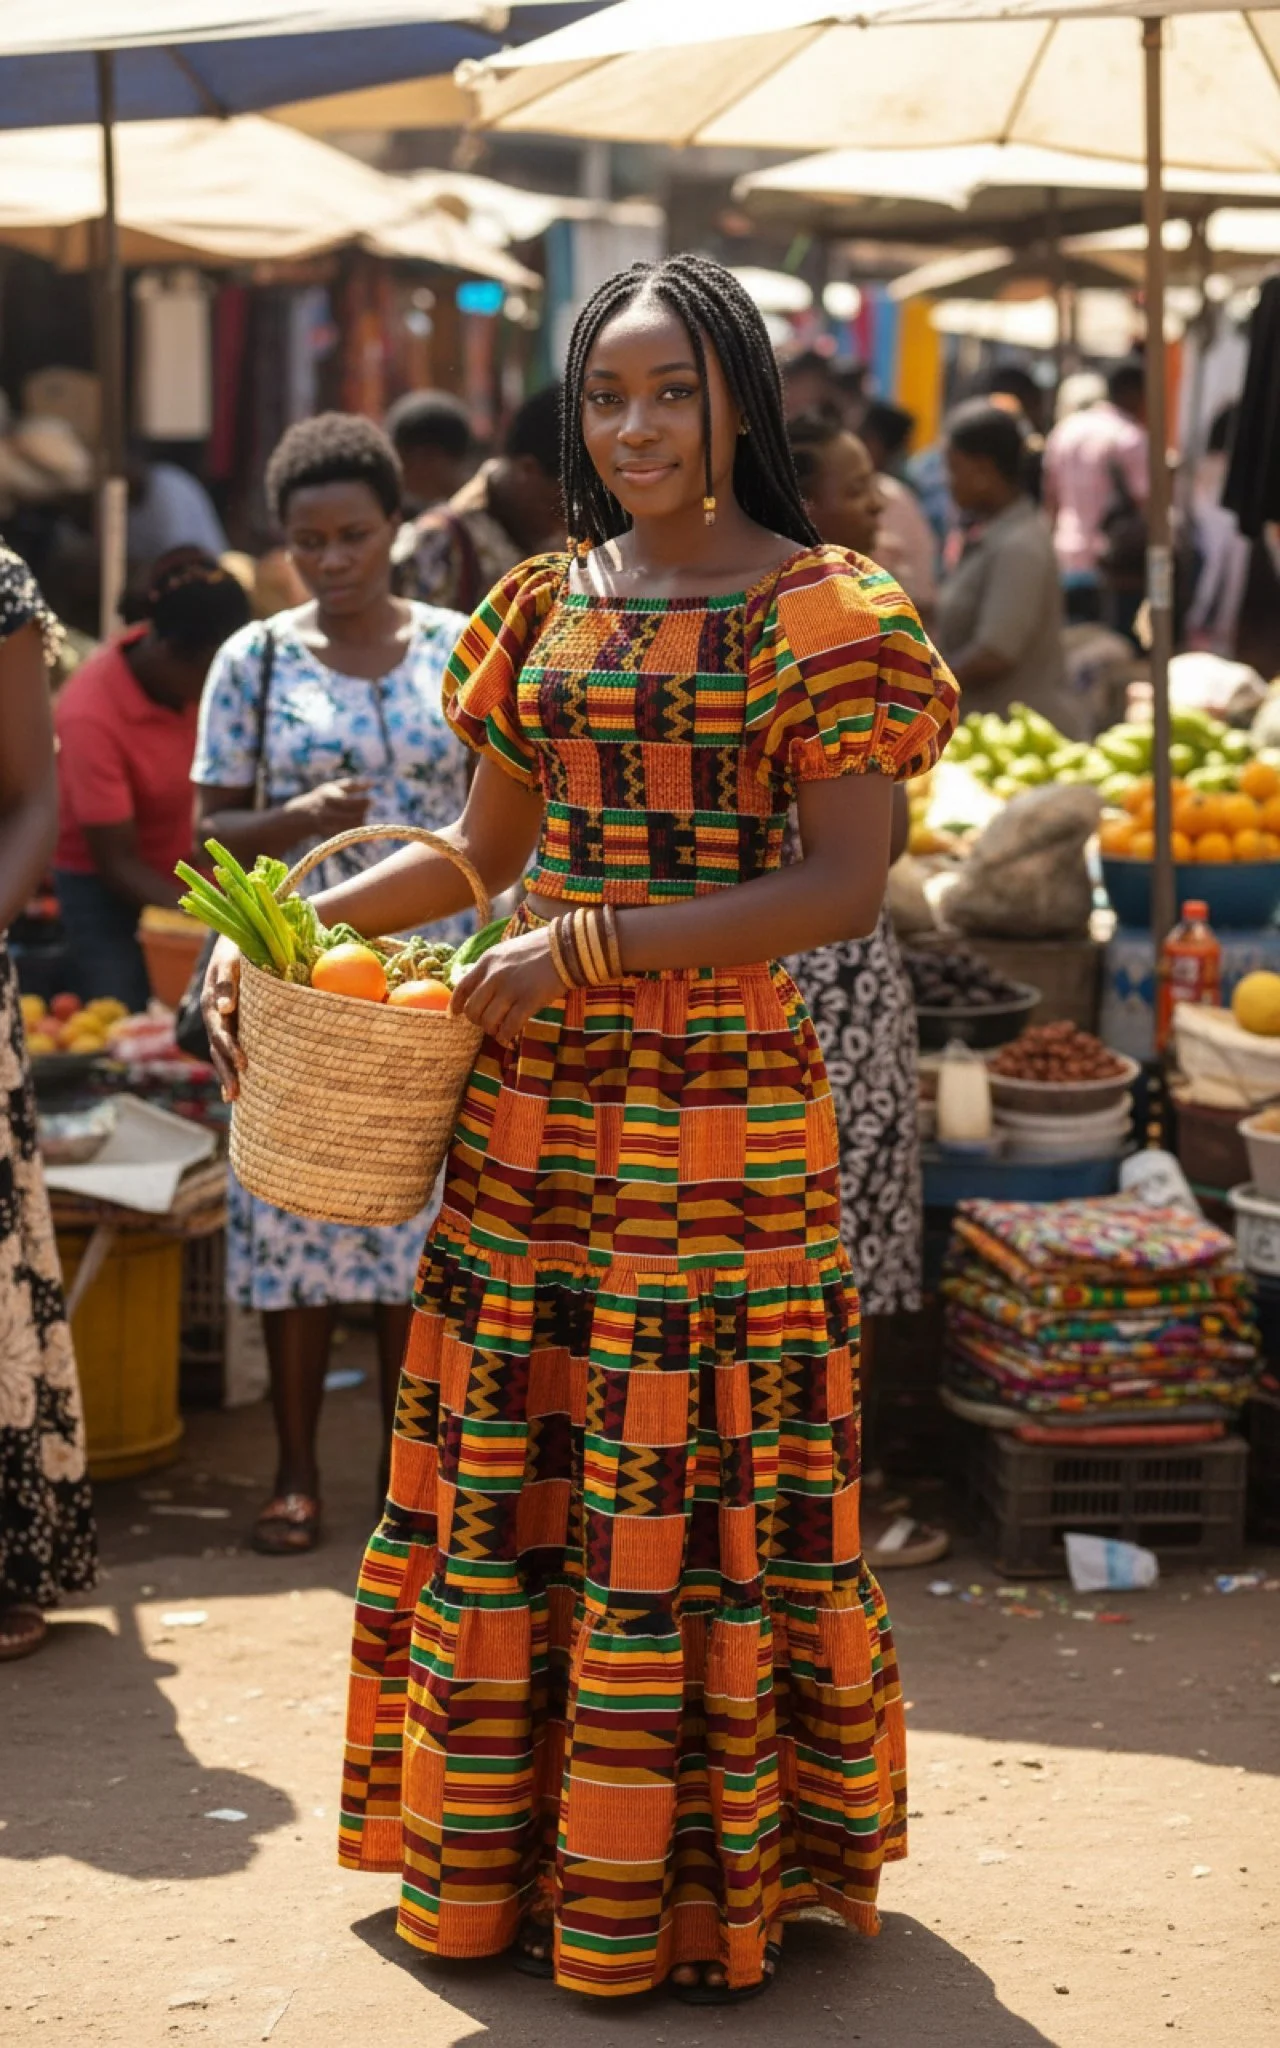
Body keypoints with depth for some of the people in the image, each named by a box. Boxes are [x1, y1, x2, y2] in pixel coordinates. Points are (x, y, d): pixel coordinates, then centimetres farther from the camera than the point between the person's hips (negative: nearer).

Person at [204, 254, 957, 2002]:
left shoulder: (822, 615, -5)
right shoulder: (547, 607, 12)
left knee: (701, 1490, 0)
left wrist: (589, 945, -18)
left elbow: (844, 887, -13)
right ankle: (505, 1856, 22)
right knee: (507, 1472, 9)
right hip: (532, 1110, 6)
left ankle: (706, 1876, 14)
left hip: (721, 1108, -5)